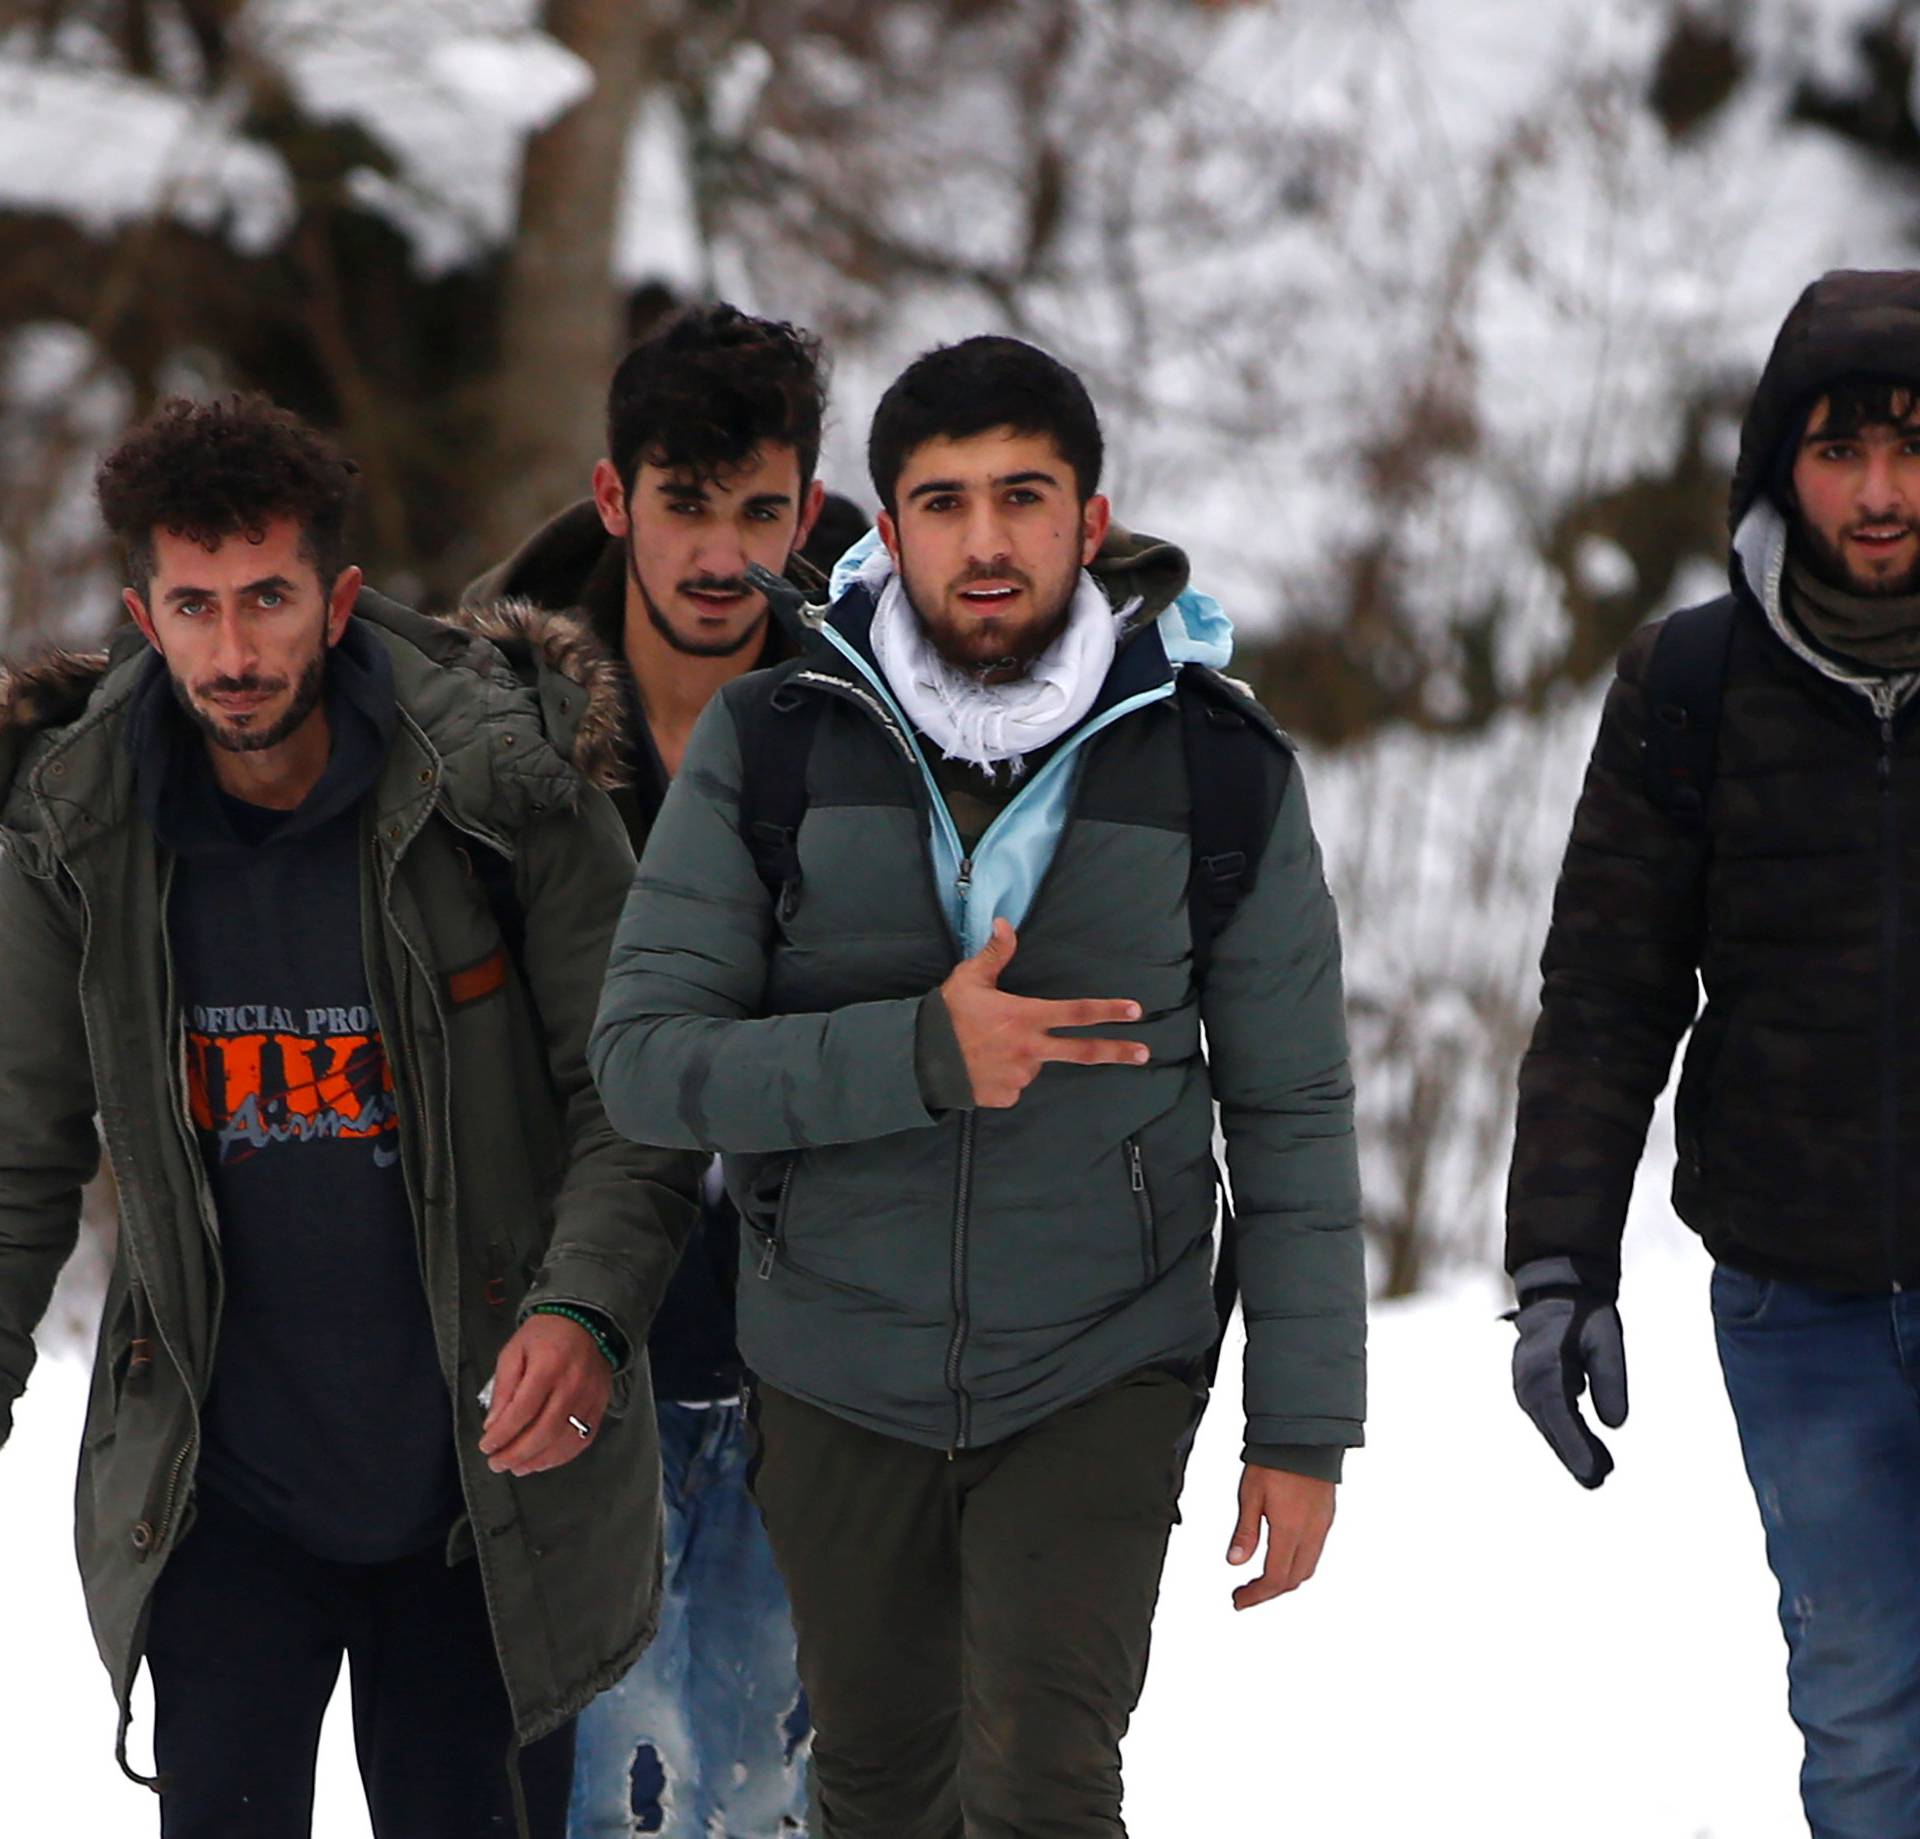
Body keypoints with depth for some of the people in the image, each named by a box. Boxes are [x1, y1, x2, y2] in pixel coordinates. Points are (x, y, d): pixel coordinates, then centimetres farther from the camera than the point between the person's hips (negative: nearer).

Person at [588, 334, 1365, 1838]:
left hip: (1101, 1375, -2)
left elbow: (1291, 1115, 0)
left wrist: (1303, 1429, -2)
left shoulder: (1219, 770, -5)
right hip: (839, 1381, 2)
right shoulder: (771, 748, -6)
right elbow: (644, 1059, -11)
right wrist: (919, 1056, -25)